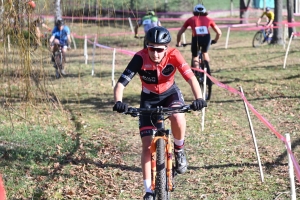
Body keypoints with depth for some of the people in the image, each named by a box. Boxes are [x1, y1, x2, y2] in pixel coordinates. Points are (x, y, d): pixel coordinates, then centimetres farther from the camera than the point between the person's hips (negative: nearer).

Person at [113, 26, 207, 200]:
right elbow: (121, 84, -33)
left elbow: (191, 78, -34)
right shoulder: (140, 58, -28)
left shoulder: (173, 55, -27)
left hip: (170, 93, 0)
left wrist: (199, 98, -52)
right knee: (147, 146, -7)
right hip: (149, 98, 1)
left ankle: (179, 150, -6)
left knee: (178, 117, -36)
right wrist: (118, 102, -52)